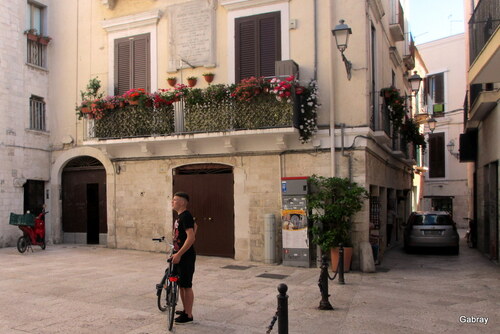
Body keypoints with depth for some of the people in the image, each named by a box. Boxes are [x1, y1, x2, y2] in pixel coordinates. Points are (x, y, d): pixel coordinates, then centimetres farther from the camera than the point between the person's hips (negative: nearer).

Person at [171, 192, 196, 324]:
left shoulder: (186, 216, -18)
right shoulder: (180, 216, 12)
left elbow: (191, 237, -26)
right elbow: (195, 226, 29)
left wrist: (179, 254, -26)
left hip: (186, 257, -10)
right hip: (179, 255, 10)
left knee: (186, 286, -1)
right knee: (180, 284, 17)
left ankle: (188, 315, 8)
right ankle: (185, 310, 29)